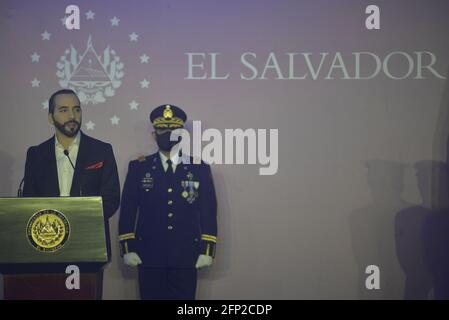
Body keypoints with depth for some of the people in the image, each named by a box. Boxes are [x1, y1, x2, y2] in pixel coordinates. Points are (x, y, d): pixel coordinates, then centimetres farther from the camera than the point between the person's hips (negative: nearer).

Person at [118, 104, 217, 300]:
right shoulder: (138, 167, 6)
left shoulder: (200, 169, 6)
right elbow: (127, 210, 4)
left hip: (186, 256, 0)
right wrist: (128, 248, -3)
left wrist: (207, 250, -3)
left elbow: (208, 212, 4)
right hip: (149, 255, 0)